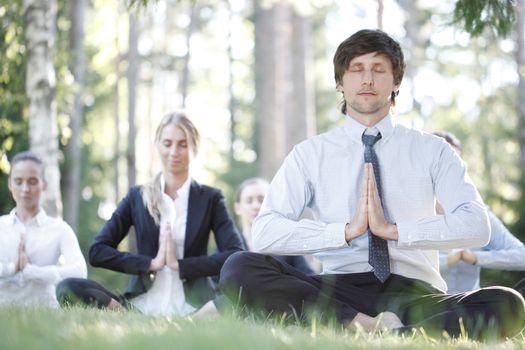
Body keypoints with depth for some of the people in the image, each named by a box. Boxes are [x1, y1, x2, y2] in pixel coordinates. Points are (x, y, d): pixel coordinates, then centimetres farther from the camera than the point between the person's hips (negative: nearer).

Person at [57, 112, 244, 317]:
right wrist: (151, 263, -5)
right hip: (142, 306, 2)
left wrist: (181, 265, -10)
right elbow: (97, 251, 6)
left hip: (193, 307, -1)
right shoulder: (137, 197, 13)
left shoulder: (210, 198, 9)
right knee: (68, 289, -23)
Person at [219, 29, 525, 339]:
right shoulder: (309, 154, 11)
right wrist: (347, 230, -14)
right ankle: (364, 325, -33)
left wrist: (393, 229, -15)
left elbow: (476, 225, -5)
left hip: (414, 292, 0)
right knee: (240, 269, -27)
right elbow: (265, 232, -4)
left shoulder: (432, 150, 11)